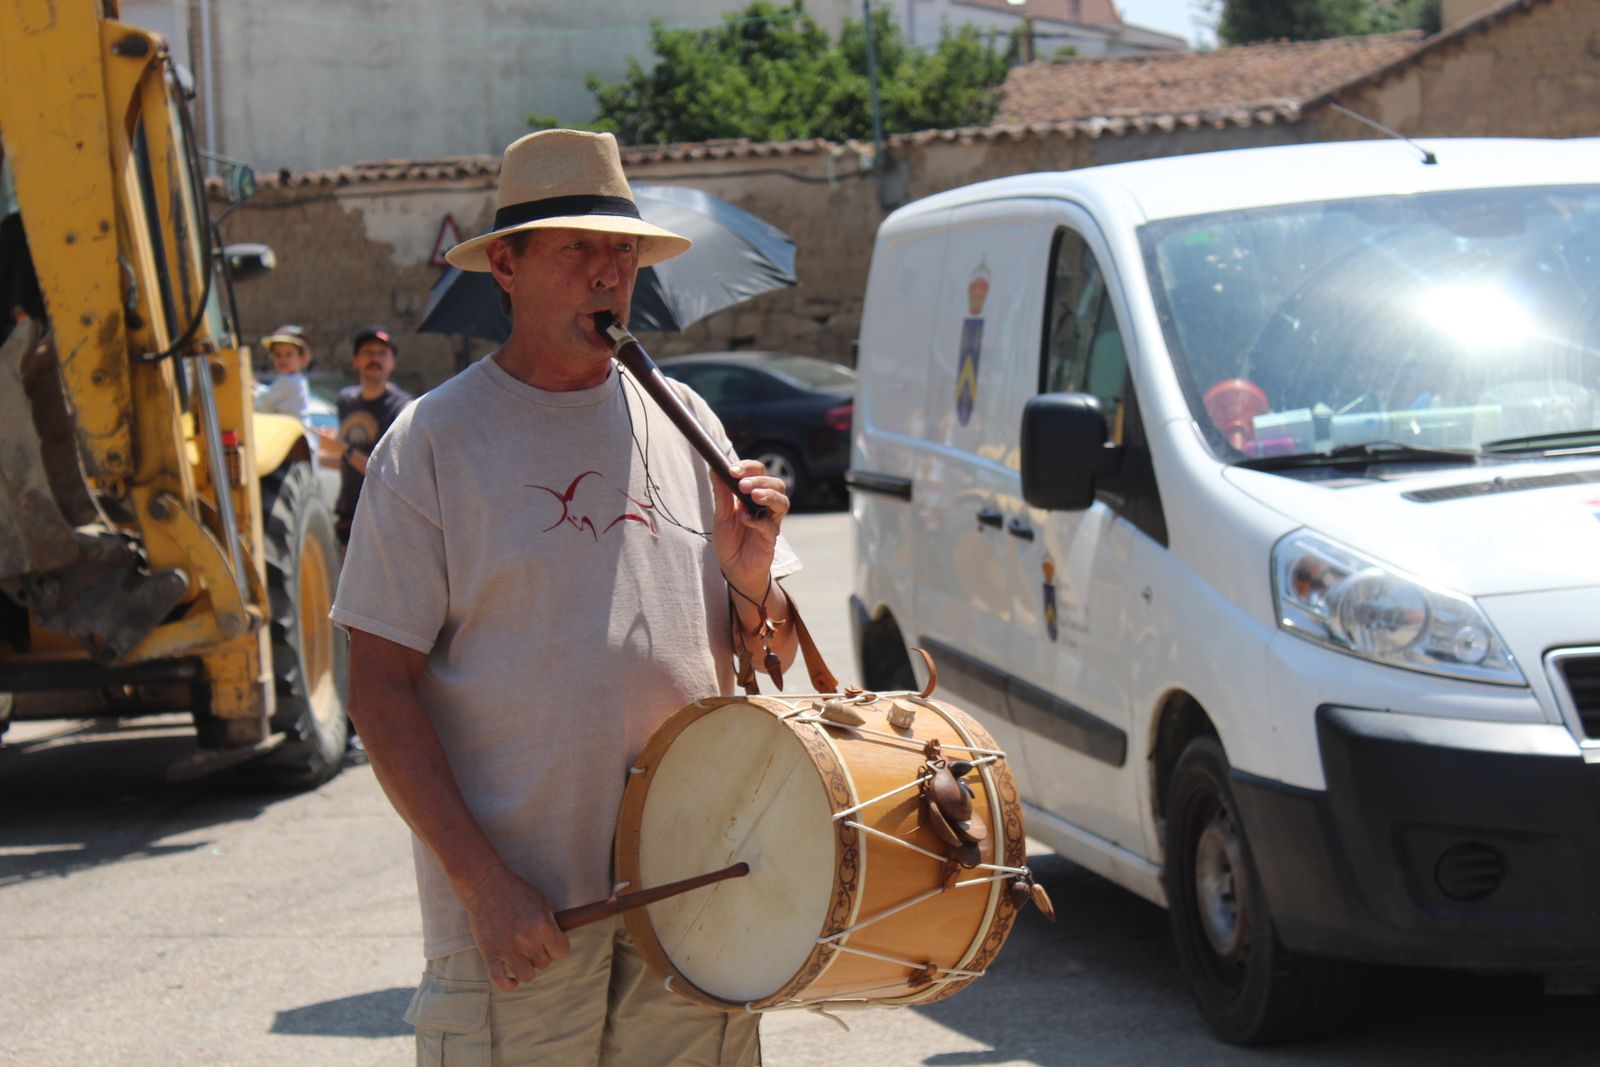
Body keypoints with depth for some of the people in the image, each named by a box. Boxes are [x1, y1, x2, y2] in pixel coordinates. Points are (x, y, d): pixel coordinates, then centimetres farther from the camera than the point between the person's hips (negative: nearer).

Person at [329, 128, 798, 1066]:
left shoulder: (685, 425, 11)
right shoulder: (434, 442, -3)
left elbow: (773, 657, 15)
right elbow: (381, 688, -7)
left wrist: (749, 580, -7)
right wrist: (483, 881, -14)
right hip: (520, 914, -4)